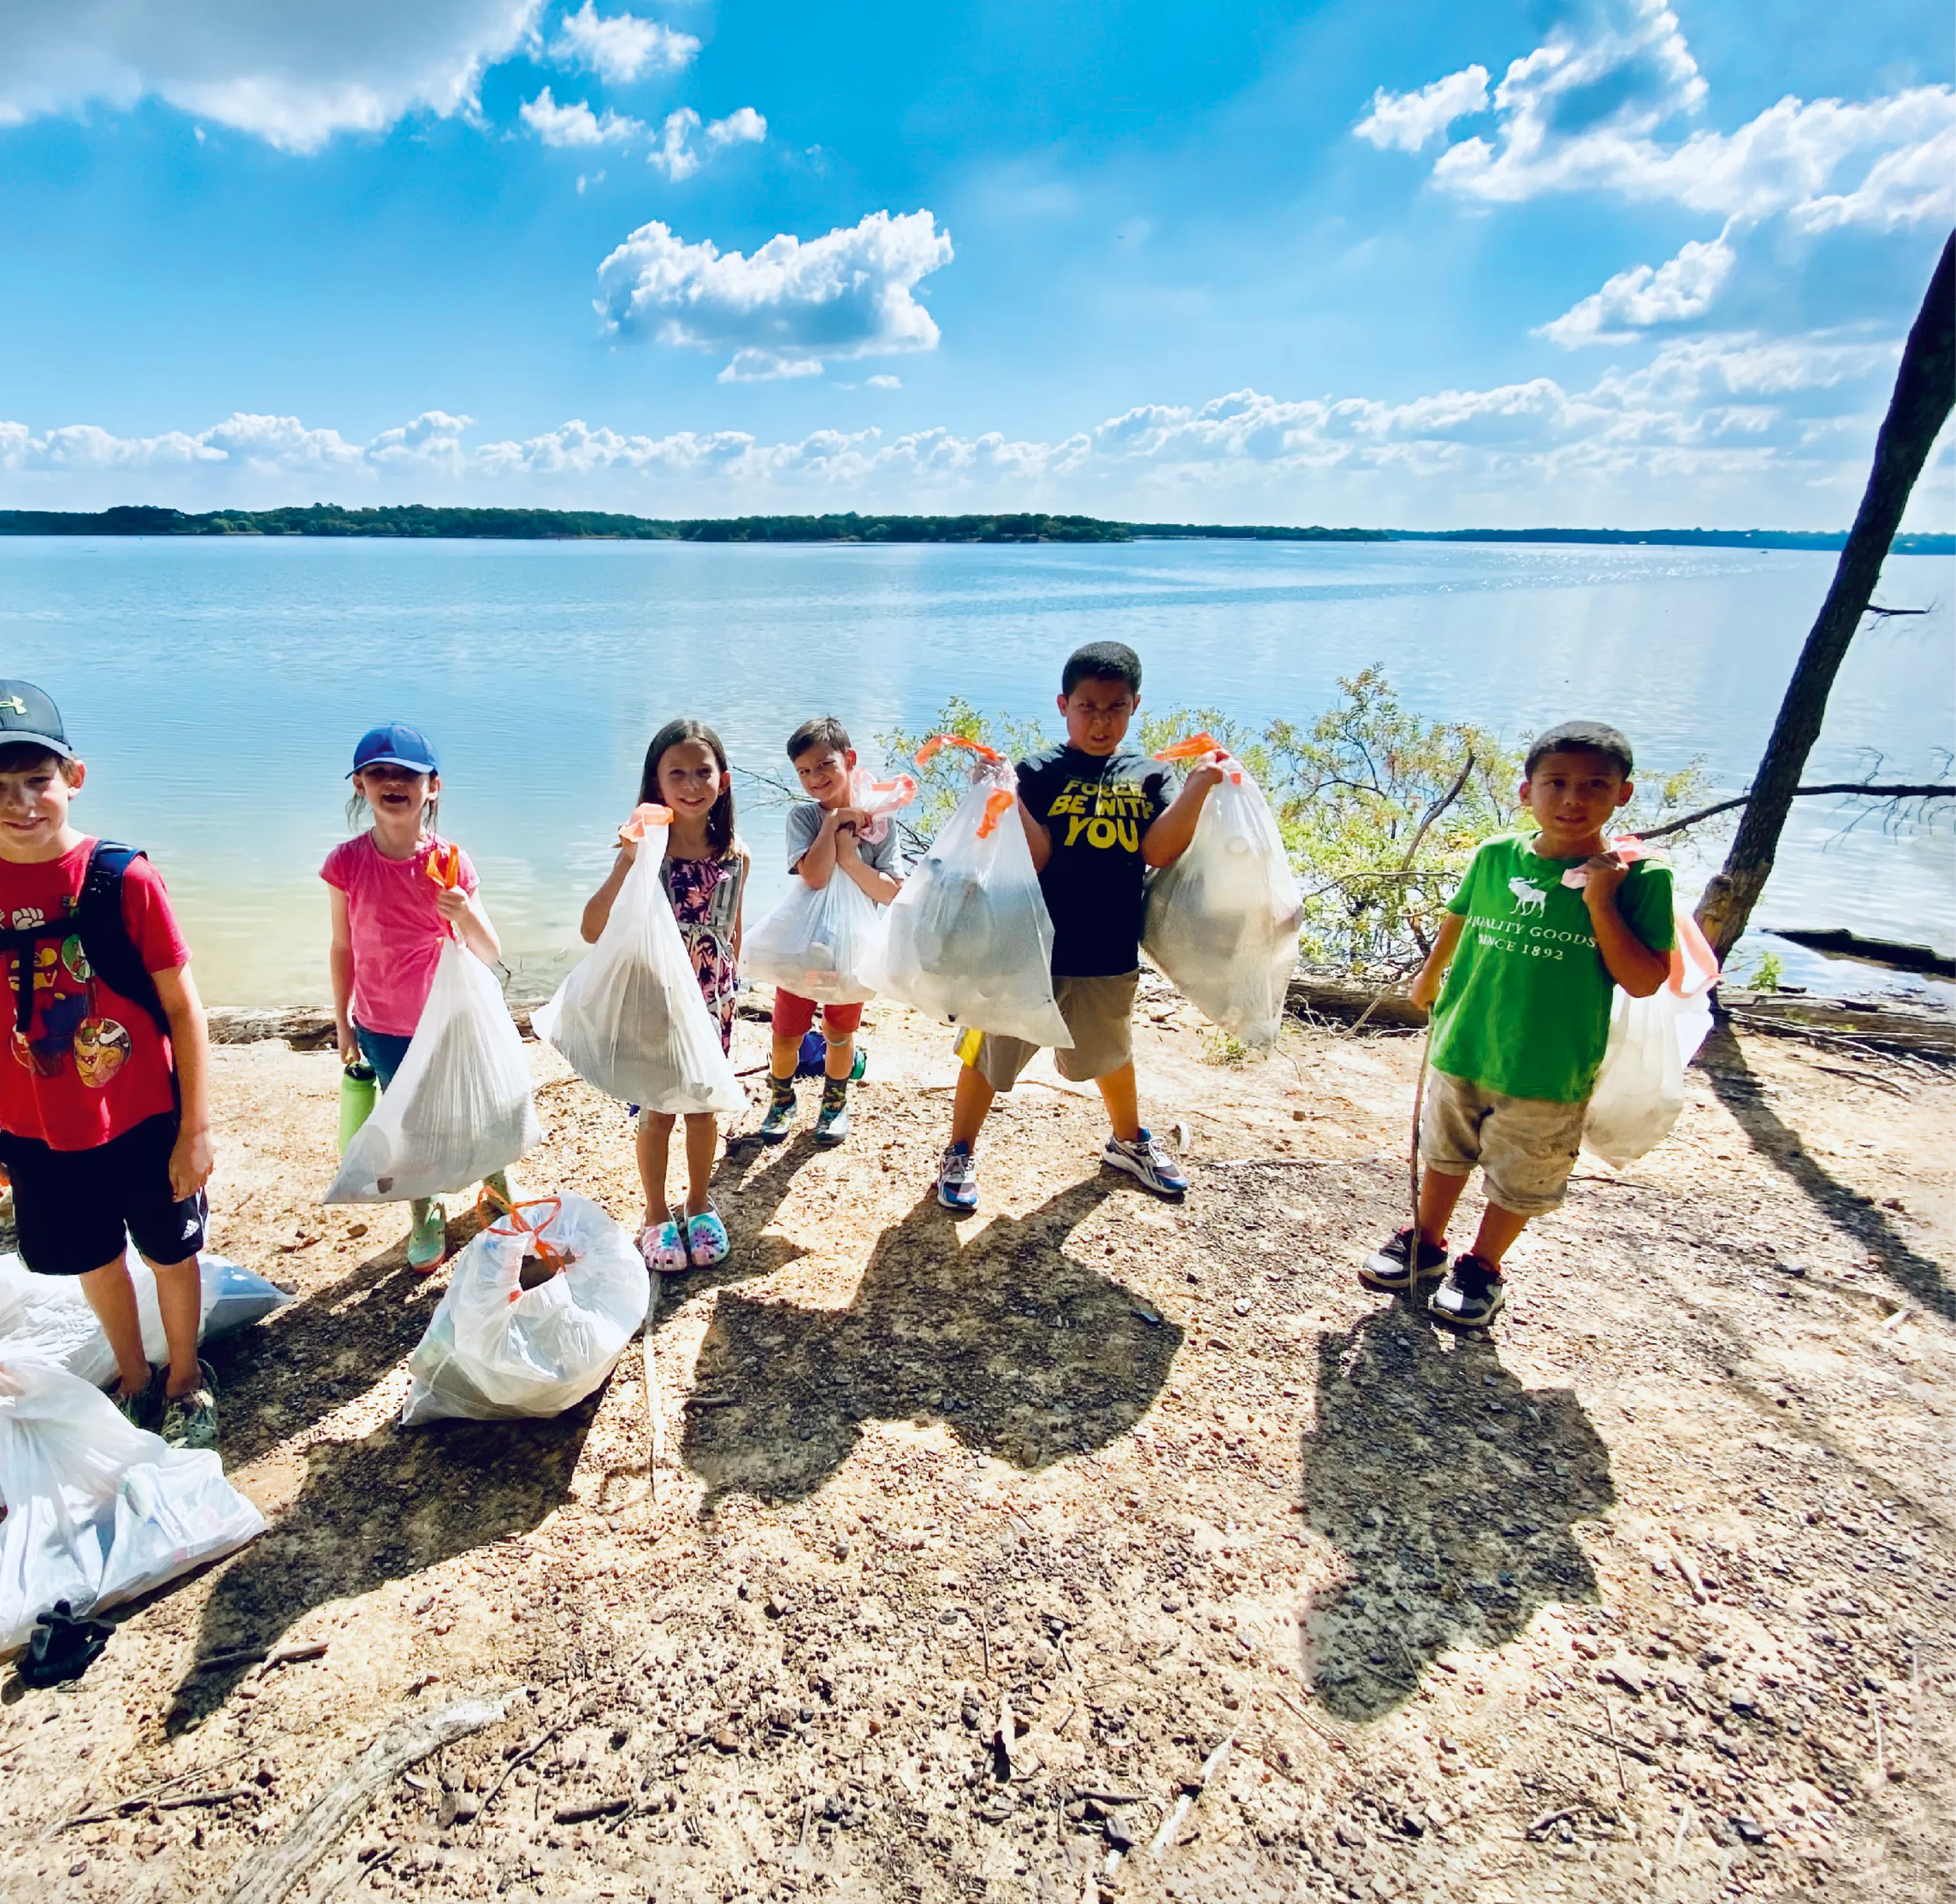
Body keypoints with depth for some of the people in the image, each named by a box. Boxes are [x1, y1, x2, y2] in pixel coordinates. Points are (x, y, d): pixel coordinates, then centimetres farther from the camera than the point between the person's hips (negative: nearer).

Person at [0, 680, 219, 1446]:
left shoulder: (122, 878, -17)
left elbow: (184, 1009, -12)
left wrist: (196, 1130, -11)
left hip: (144, 1123, -3)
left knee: (170, 1254, 15)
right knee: (94, 1261, 20)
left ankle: (186, 1383, 39)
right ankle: (133, 1380, 45)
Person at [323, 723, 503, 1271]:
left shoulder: (450, 862, -13)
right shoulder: (347, 863, -11)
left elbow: (490, 957, -13)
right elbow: (343, 948, 0)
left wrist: (466, 915, -33)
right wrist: (342, 1023, 6)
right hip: (382, 1030, 1)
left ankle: (500, 1185, 43)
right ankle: (426, 1221, 38)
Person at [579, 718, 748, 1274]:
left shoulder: (735, 854, -8)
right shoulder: (646, 850, -17)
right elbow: (593, 930, -25)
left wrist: (732, 990, 12)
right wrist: (626, 864, -36)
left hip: (713, 1002, 3)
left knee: (703, 1107, 17)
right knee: (657, 1112, 12)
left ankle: (700, 1204, 39)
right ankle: (657, 1215, 33)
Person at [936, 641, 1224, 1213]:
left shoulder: (1146, 777, 3)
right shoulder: (1040, 772, -8)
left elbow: (1160, 851, -12)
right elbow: (1036, 857, -18)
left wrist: (1198, 786, -20)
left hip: (1110, 955, 4)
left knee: (1110, 1054, 26)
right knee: (990, 1053, 8)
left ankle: (1129, 1142, 50)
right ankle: (960, 1153, 29)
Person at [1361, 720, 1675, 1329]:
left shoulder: (1639, 878, -13)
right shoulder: (1495, 857, -5)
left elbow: (1644, 982, -17)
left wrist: (1601, 903, -25)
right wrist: (1430, 973, 29)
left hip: (1549, 1074, -3)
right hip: (1462, 1049, 3)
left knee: (1520, 1183, 15)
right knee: (1445, 1154, 23)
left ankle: (1481, 1268, 38)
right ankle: (1426, 1243, 45)